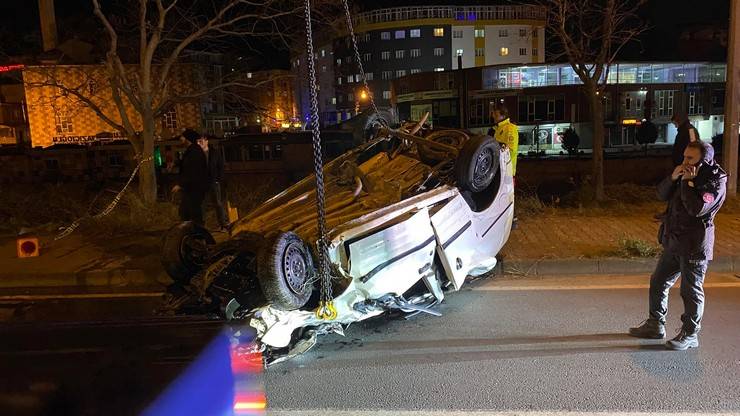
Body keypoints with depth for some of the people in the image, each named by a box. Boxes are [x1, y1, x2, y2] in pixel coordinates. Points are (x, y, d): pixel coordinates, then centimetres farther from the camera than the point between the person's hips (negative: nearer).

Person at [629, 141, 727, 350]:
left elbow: (697, 208, -26)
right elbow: (662, 194, 8)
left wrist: (687, 182, -20)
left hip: (694, 245, -8)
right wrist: (673, 178, -8)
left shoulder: (716, 180, -13)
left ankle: (690, 335, 16)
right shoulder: (687, 173, 10)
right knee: (658, 283, 15)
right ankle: (655, 325, 28)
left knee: (691, 291, 2)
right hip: (674, 241, 8)